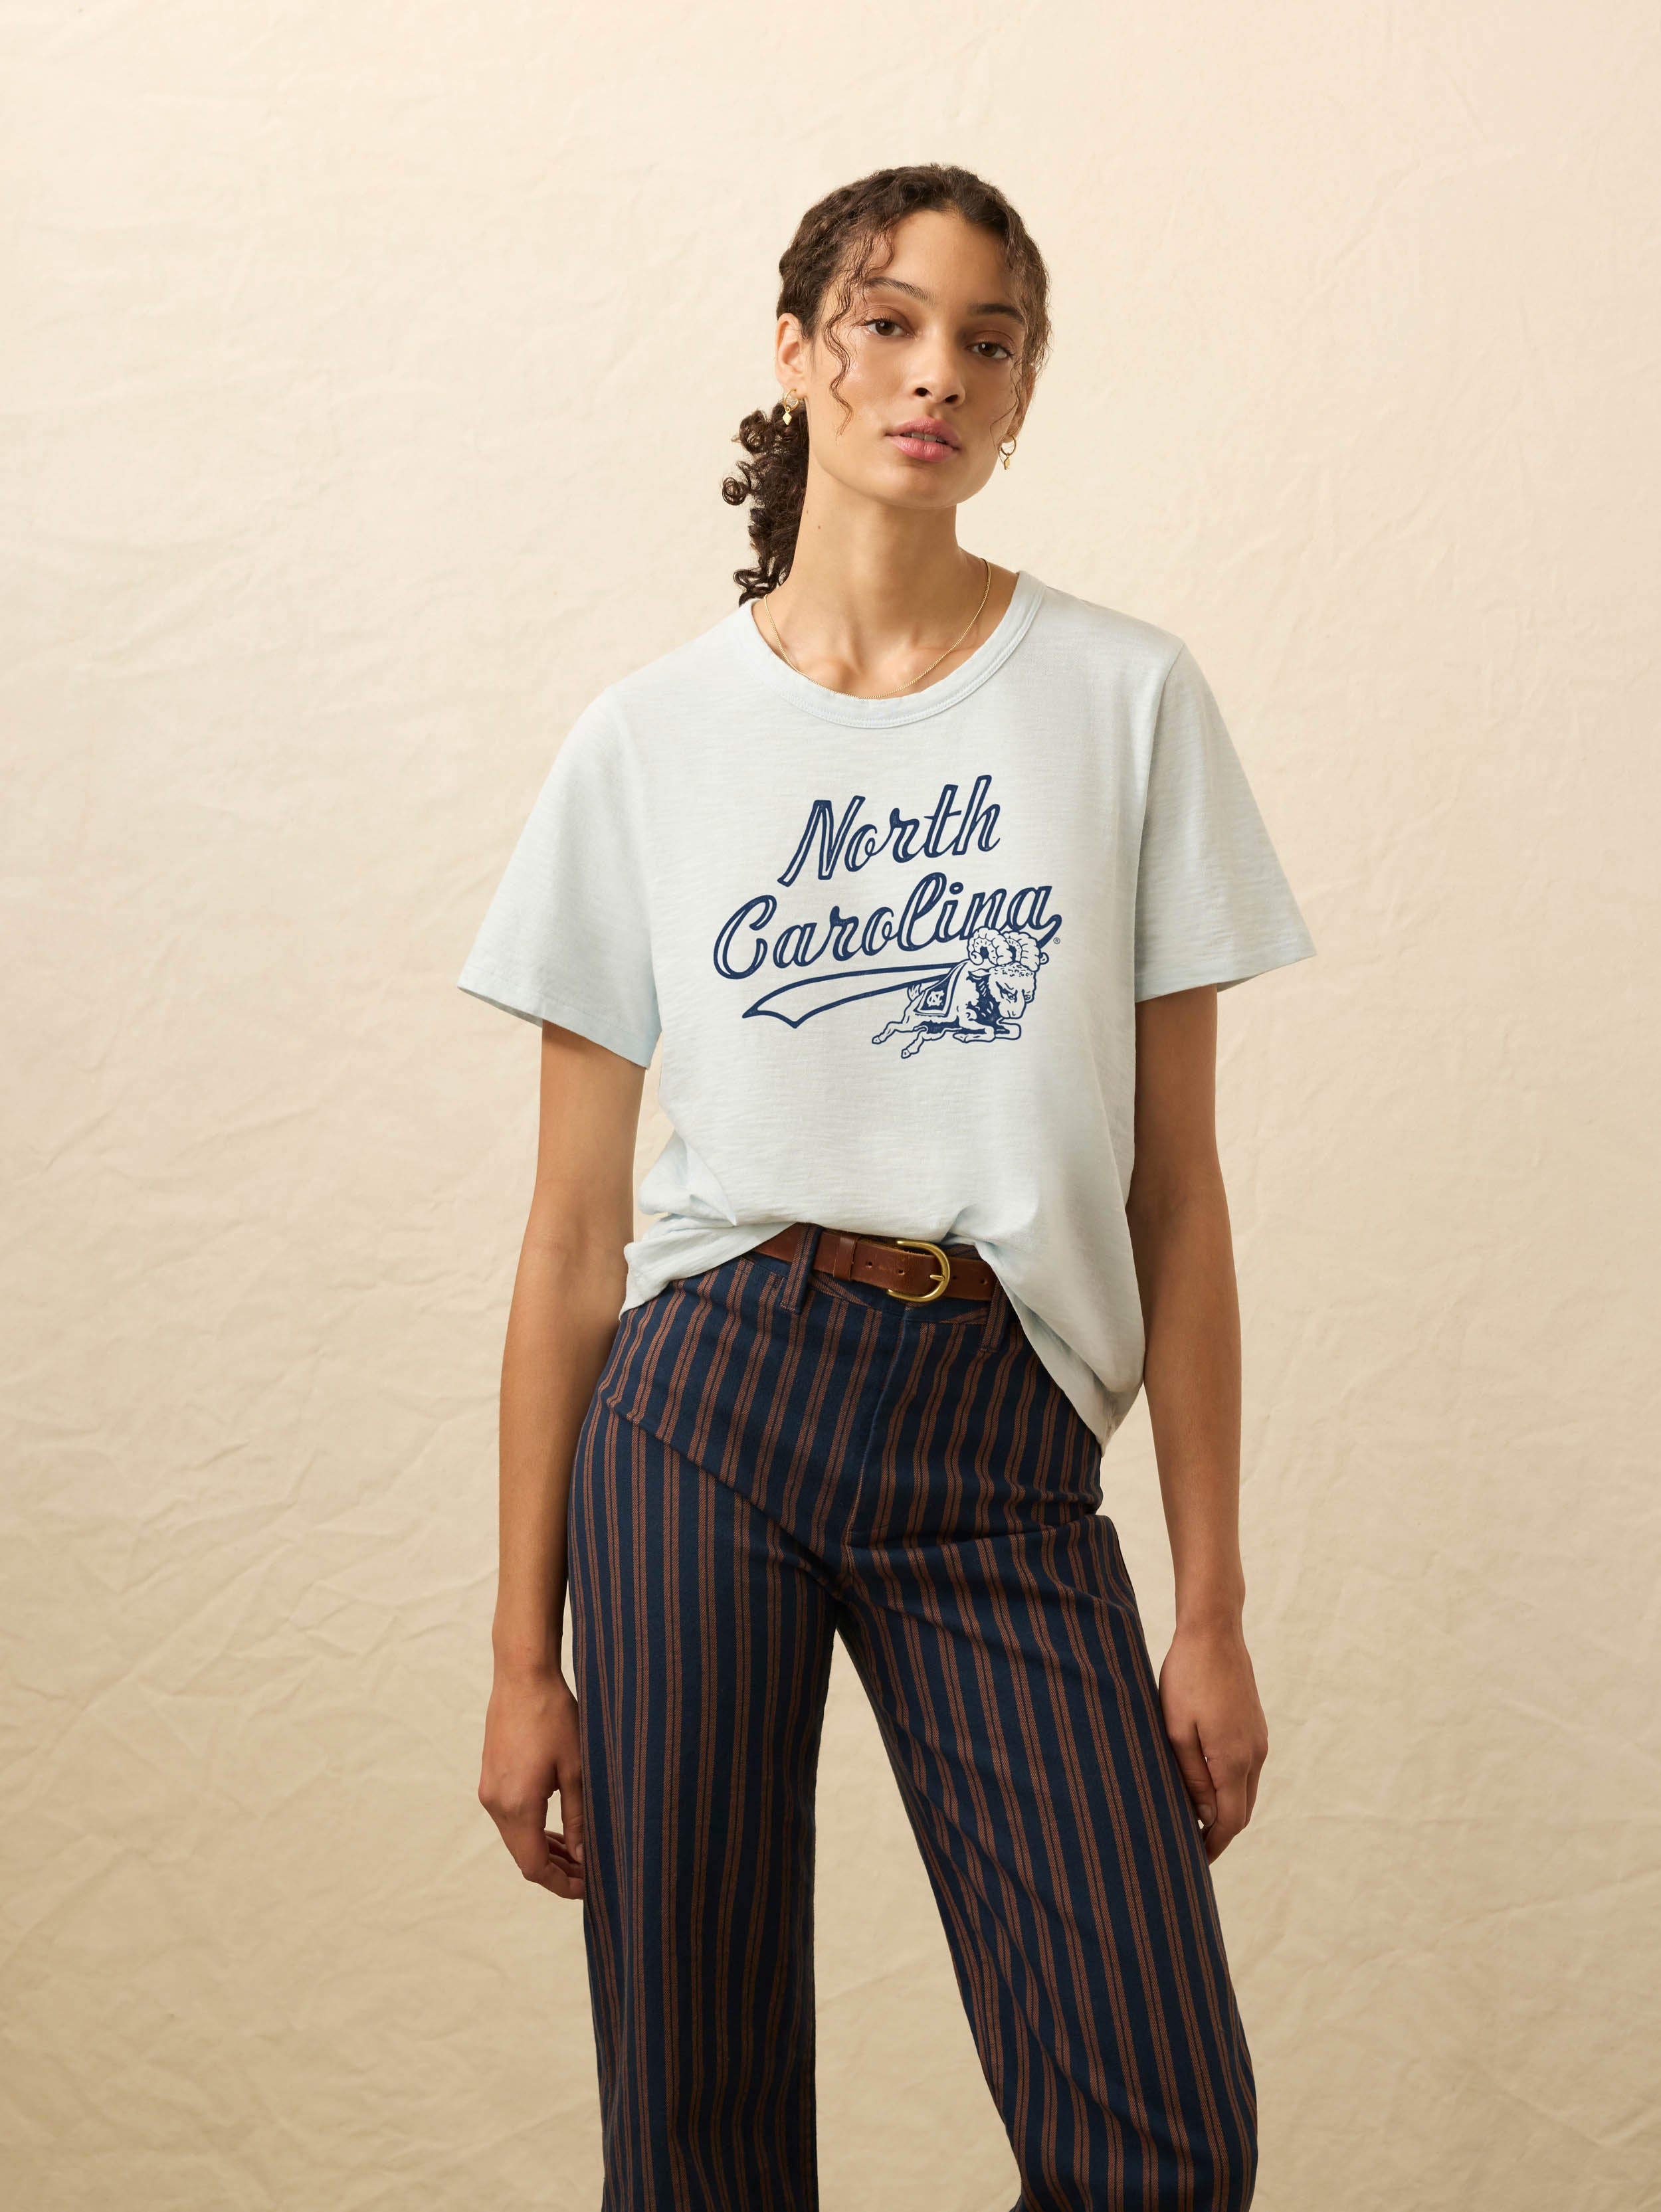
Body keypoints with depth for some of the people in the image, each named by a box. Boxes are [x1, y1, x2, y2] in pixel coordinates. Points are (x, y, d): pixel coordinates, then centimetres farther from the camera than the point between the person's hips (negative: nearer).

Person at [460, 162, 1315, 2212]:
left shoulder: (1129, 699, 5)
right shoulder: (647, 739, 5)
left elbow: (1175, 1187, 4)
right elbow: (573, 1233, 5)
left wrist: (1213, 1603, 1)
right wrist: (524, 1647, 3)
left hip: (1002, 1446, 0)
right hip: (708, 1406, 0)